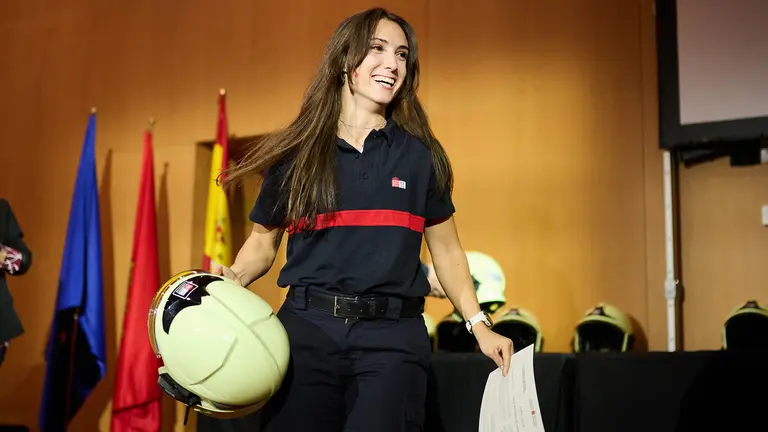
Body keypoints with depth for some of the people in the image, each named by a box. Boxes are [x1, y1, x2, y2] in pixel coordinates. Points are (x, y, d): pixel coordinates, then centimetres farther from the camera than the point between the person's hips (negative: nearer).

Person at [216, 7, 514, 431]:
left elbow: (446, 250, 13)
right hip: (306, 329, 0)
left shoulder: (421, 155, 7)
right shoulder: (296, 154, 6)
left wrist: (479, 325, 7)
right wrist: (232, 279, -7)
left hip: (393, 337, 0)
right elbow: (264, 239, 13)